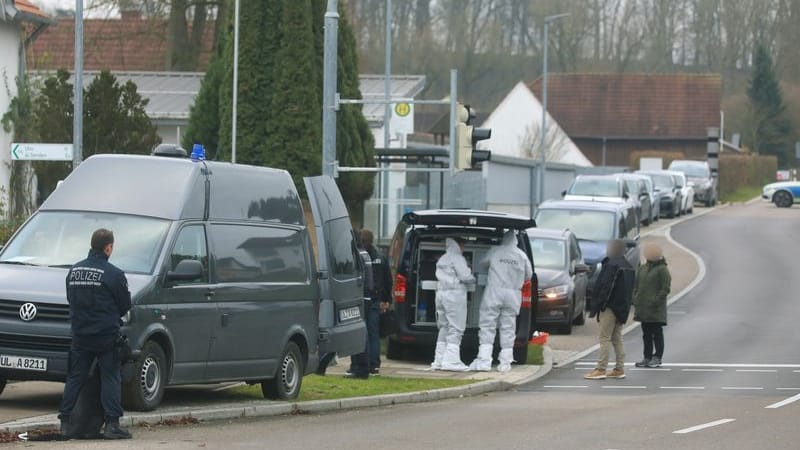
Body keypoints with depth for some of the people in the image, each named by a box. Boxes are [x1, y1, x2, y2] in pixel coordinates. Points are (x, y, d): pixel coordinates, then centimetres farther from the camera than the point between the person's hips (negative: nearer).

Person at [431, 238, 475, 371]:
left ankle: (439, 360, 12)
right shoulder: (457, 258, -9)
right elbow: (465, 276, -15)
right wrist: (473, 279, 6)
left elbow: (440, 275, 16)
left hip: (441, 294, 8)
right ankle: (451, 360, -10)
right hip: (455, 294, -8)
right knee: (455, 329, -6)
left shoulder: (442, 260, 18)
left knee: (444, 328, 13)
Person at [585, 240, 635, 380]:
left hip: (610, 307, -9)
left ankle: (601, 369, -9)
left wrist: (595, 307, -16)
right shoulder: (629, 267, 13)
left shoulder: (611, 265, -16)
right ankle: (619, 369, 14)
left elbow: (604, 287, -19)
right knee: (617, 338, 14)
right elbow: (630, 289, 16)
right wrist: (626, 307, 19)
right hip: (622, 308, 9)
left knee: (605, 338, -7)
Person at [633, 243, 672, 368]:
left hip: (656, 310, -7)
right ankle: (647, 357, 16)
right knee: (646, 333, 10)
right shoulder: (642, 269, 14)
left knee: (657, 333, -1)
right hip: (643, 308, 7)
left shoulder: (662, 270, -7)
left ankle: (657, 358, 2)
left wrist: (656, 301, -16)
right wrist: (636, 300, 6)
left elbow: (665, 289, -11)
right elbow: (636, 286, 18)